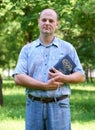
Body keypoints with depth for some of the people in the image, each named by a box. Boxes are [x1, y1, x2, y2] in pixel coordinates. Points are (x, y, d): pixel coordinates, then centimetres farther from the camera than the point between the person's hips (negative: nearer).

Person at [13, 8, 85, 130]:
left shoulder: (67, 48, 8)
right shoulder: (27, 49, 9)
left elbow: (81, 76, 8)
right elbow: (18, 78, -3)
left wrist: (64, 78, -14)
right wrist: (44, 86, -14)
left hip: (59, 106, -1)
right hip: (34, 105, 1)